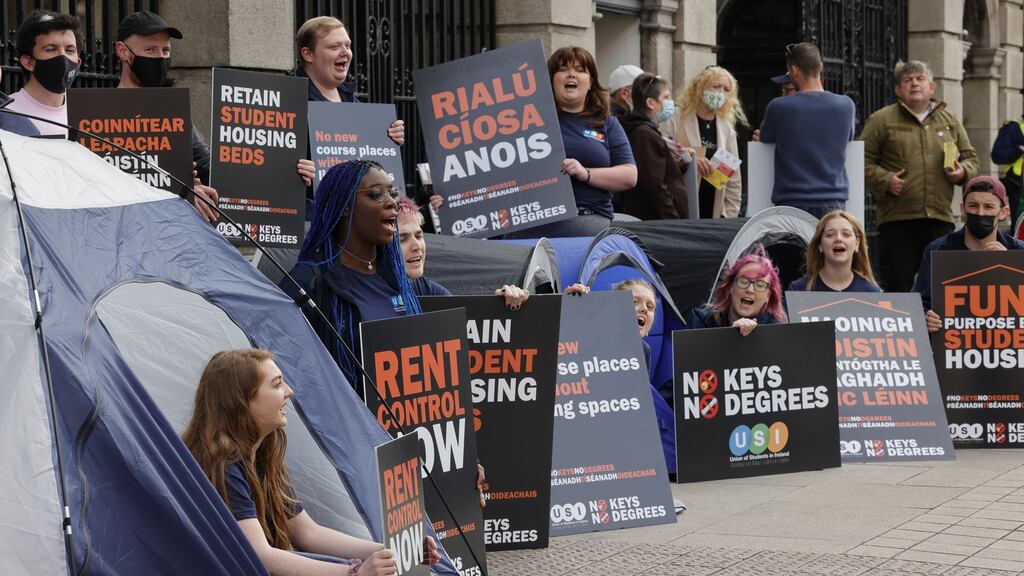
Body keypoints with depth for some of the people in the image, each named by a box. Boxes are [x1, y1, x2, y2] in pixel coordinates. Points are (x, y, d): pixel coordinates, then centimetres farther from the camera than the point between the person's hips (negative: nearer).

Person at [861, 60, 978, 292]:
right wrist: (885, 180, -13)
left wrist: (963, 172, 1)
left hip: (941, 218, 4)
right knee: (898, 285, -4)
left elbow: (970, 158, 23)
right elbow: (863, 161, 2)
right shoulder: (881, 120, 5)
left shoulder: (950, 121, 17)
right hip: (896, 220, -3)